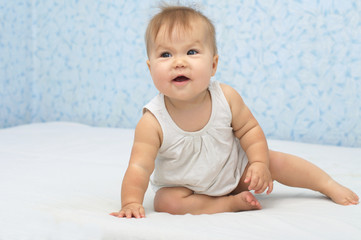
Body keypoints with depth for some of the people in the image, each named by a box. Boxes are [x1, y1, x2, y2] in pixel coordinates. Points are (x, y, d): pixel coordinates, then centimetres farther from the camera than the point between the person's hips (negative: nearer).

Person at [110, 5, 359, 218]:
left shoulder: (226, 97, -23)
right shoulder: (152, 122, -32)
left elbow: (249, 129, -8)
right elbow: (139, 167, -31)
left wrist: (259, 163, -19)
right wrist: (132, 202, -44)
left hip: (235, 170, 2)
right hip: (185, 186, -2)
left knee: (277, 162, -5)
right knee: (166, 201, -29)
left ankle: (331, 186, 17)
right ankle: (231, 203, -19)